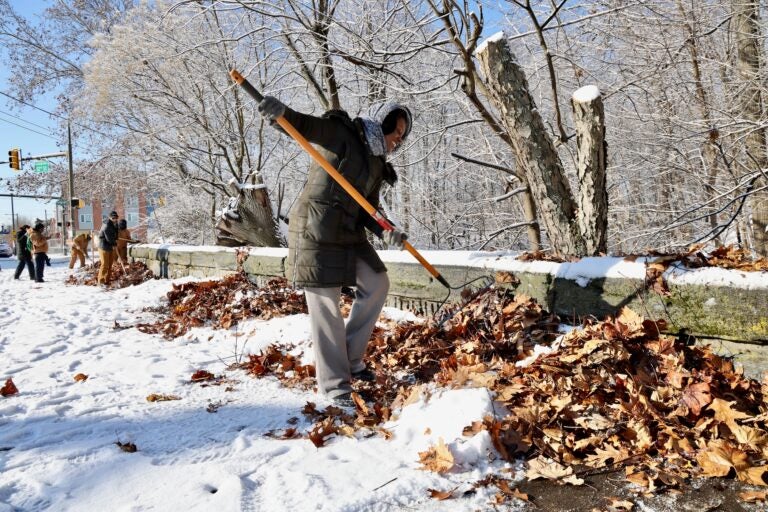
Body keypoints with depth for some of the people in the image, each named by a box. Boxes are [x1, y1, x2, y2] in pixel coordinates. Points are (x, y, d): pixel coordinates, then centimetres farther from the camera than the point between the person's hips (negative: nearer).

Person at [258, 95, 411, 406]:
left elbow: (368, 212, 11)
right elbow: (304, 126, -22)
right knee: (326, 306, -5)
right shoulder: (339, 132, -5)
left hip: (348, 234, 9)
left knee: (377, 284, 11)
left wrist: (385, 232, -9)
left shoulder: (377, 165, 16)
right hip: (315, 231, -9)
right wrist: (280, 112, -44)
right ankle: (335, 384, 5)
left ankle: (350, 357, 24)